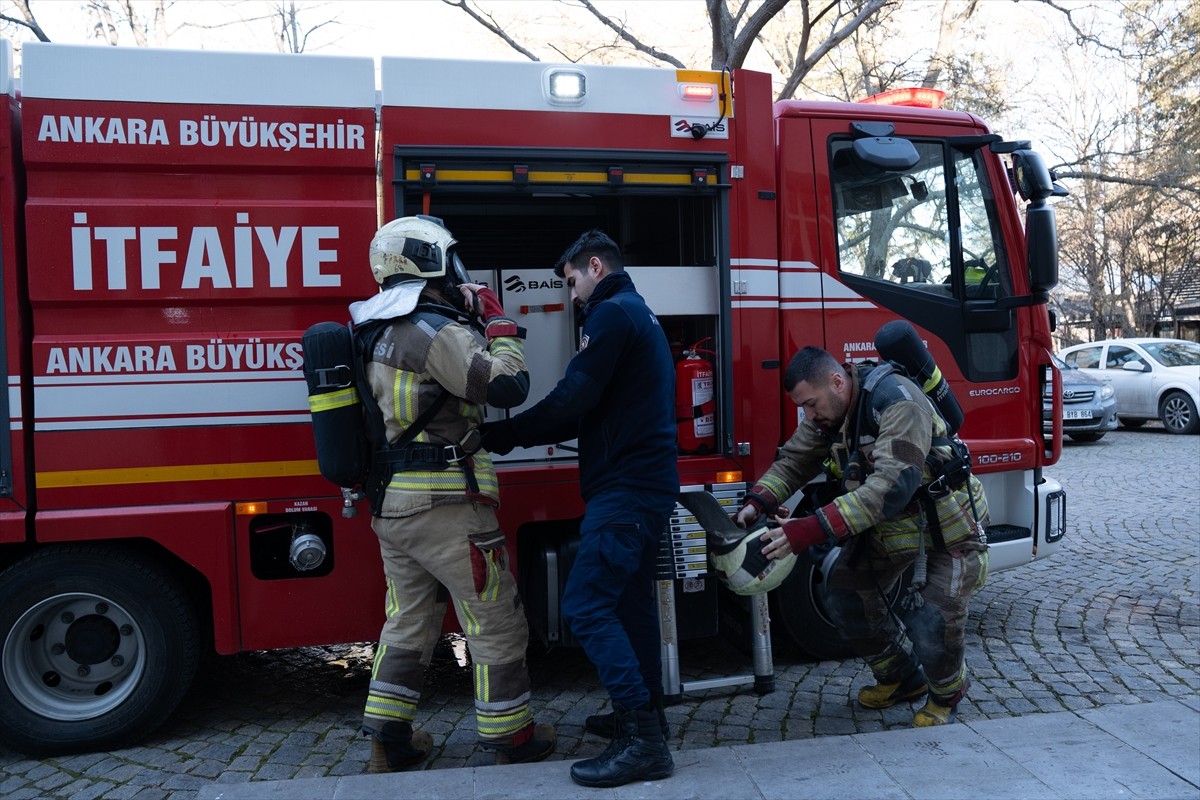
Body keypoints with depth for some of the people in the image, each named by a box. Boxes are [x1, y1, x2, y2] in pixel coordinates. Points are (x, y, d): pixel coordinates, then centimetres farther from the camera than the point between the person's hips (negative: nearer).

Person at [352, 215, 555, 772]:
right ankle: (511, 738, 17)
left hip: (390, 505, 9)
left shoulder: (376, 332, 12)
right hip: (444, 505, -9)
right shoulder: (434, 331, -17)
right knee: (495, 621, 5)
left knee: (409, 621, 18)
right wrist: (499, 321, -6)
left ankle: (388, 745, 24)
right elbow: (508, 387, -20)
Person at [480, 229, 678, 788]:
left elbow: (573, 400, -18)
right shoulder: (640, 315, 22)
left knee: (586, 605, -12)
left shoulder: (612, 314, -10)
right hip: (648, 484, 11)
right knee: (631, 600, 17)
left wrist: (500, 436, -8)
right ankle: (644, 716, 27)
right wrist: (516, 434, 14)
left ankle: (641, 741, -11)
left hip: (625, 488, -11)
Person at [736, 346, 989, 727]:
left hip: (947, 526, -8)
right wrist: (757, 503, -22)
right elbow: (794, 461, -2)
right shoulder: (828, 411, -6)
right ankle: (902, 677, 27)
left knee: (931, 624, -17)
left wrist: (812, 530, -47)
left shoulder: (897, 402, -32)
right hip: (890, 523, 8)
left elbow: (890, 485, -41)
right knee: (845, 595, 3)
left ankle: (946, 694, 17)